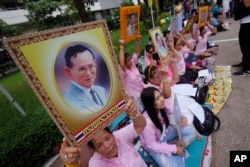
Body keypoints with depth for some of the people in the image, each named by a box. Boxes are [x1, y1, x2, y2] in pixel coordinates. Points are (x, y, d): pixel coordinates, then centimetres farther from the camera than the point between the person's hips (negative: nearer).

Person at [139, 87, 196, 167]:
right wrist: (174, 149, -20)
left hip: (165, 133, 6)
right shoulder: (147, 122, -37)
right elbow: (152, 145, -24)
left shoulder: (161, 108, -22)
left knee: (191, 131, -2)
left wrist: (181, 118, -23)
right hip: (153, 145, -5)